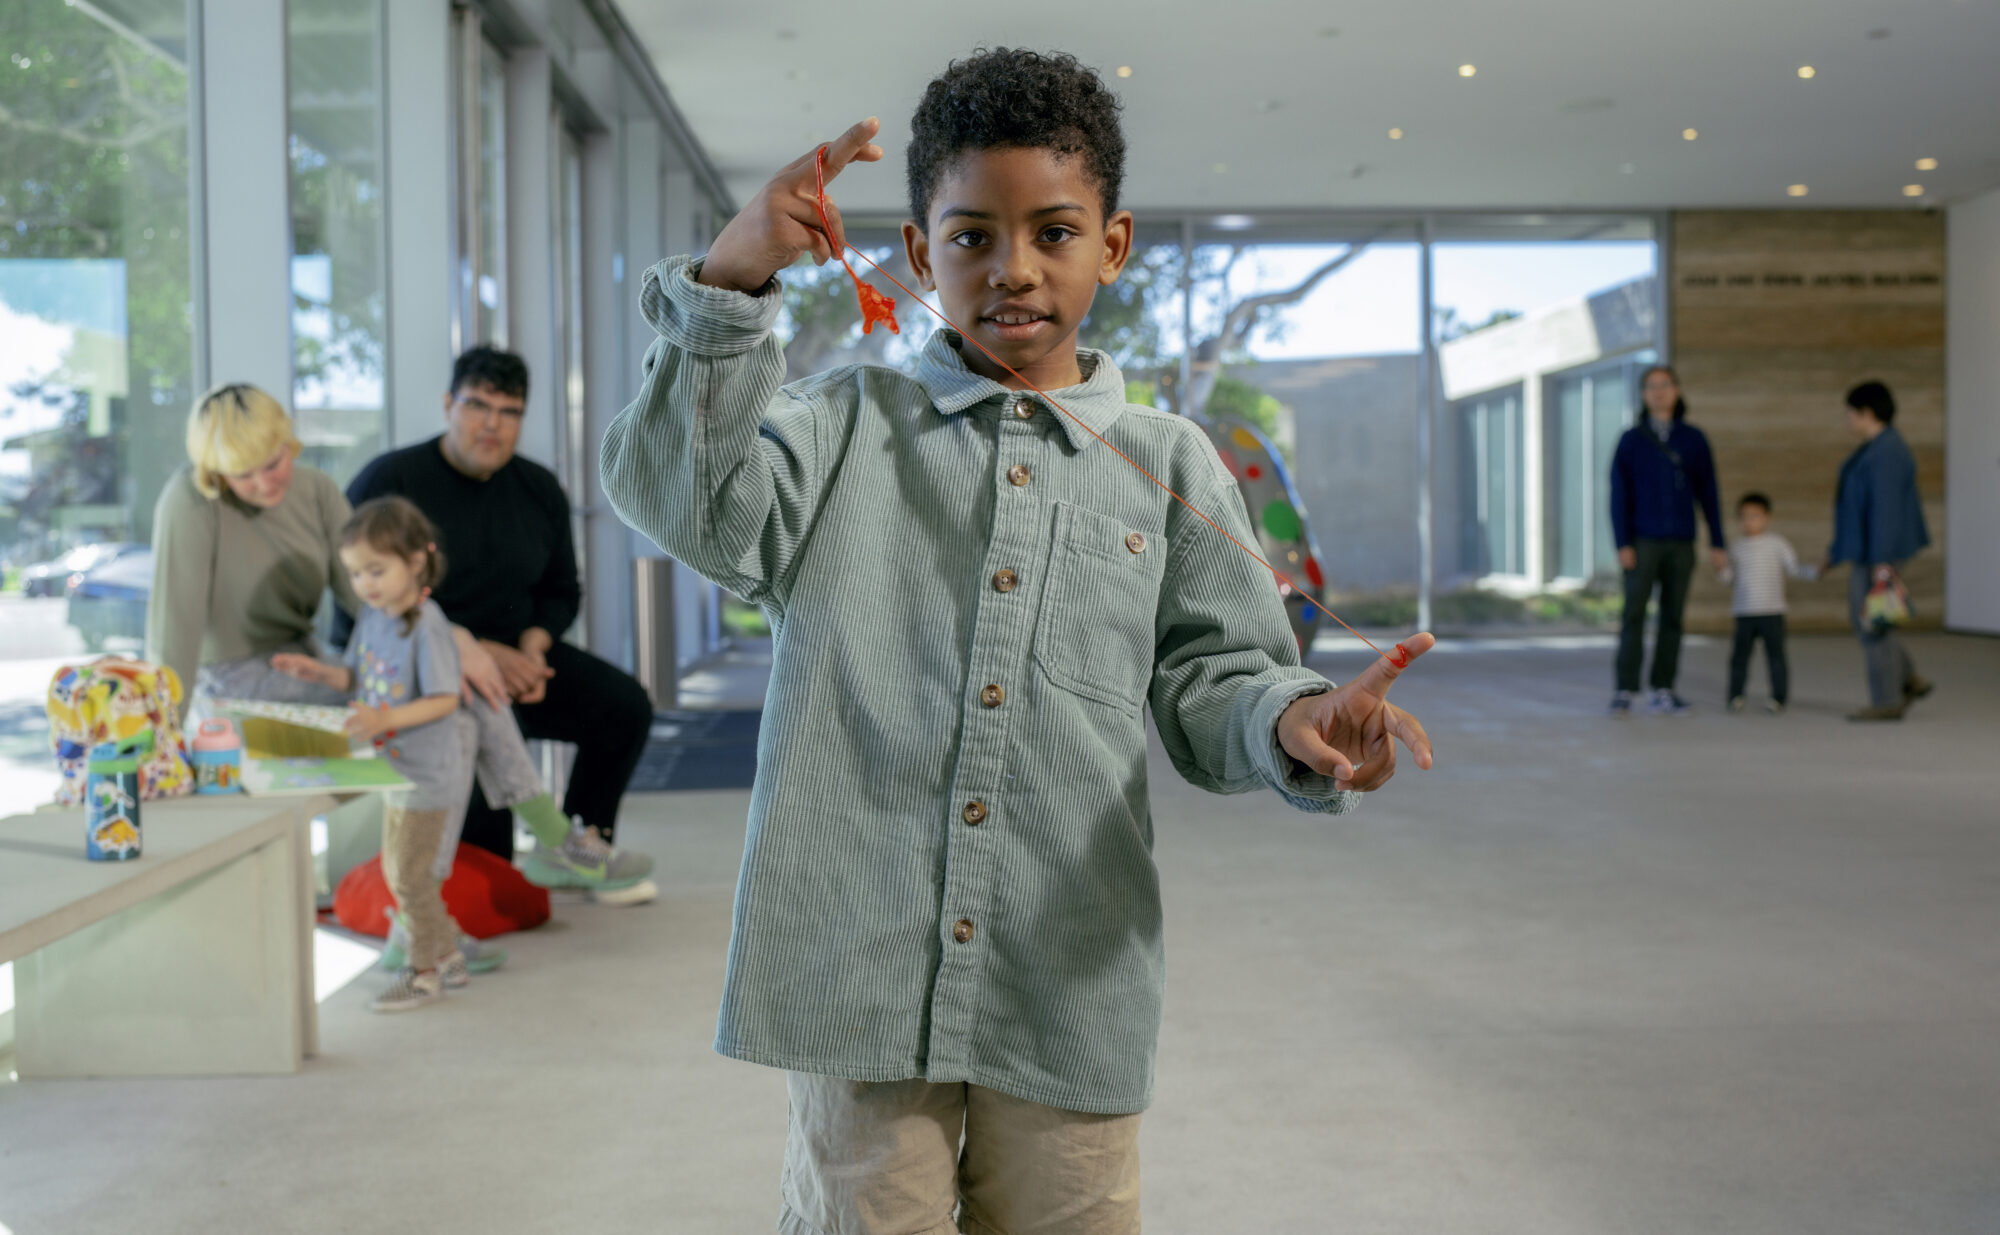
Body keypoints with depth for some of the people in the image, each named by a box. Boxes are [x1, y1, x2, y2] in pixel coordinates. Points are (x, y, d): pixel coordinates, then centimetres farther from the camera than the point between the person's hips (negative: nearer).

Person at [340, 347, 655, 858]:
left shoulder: (540, 490, 7)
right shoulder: (389, 481, -11)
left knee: (625, 705, -10)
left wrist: (532, 646, -7)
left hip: (511, 648, 6)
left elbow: (561, 591, 18)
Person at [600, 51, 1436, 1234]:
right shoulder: (848, 425, 6)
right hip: (864, 975, -1)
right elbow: (688, 503, -8)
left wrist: (1292, 722, -15)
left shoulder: (1169, 463, 7)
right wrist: (731, 284, -19)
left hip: (1071, 991, 1)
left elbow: (1209, 676, 8)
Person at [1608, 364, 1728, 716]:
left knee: (1672, 617, 4)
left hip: (1680, 543, 2)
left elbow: (1708, 493, 8)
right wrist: (1622, 544, -11)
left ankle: (1663, 691, 9)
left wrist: (1718, 543, 3)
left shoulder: (1693, 440, 6)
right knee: (1634, 614, -9)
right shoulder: (1631, 440, 2)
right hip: (1642, 542, -2)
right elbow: (1619, 495, -2)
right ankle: (1624, 691, -9)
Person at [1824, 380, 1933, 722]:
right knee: (1861, 617, 16)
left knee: (1873, 623, -4)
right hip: (1867, 549, 11)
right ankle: (1910, 681, 20)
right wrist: (1837, 549, 23)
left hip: (1880, 550, -11)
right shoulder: (1875, 449, 14)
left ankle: (1887, 702, 3)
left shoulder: (1887, 454, -19)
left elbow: (1885, 508, -24)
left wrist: (1881, 562, -27)